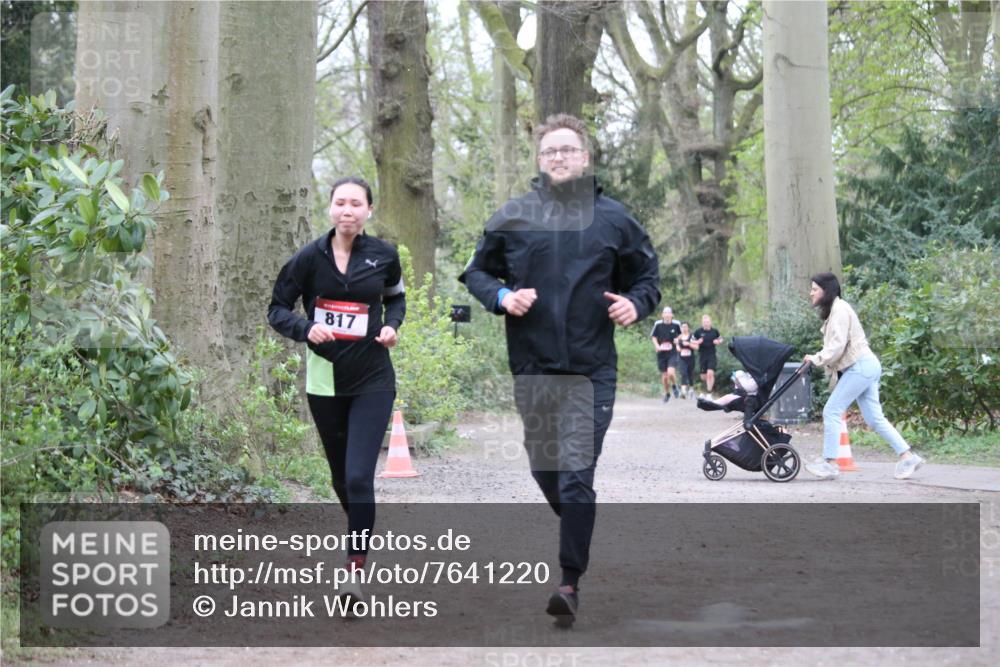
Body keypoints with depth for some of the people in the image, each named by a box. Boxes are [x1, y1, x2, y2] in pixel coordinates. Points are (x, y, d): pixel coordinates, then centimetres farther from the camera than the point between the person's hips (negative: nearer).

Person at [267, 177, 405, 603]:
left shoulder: (383, 256, -1)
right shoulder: (310, 258, -5)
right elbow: (277, 309, 1)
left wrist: (392, 325, -2)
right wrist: (305, 328, -19)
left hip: (372, 381, -1)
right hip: (324, 380, 1)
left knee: (359, 477, -14)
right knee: (340, 477, 15)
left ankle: (354, 572, -11)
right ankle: (362, 534, 43)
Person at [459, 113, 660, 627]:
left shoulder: (613, 218, 5)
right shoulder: (511, 217, 5)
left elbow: (647, 274, 16)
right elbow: (477, 272, 13)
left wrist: (636, 304, -6)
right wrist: (501, 296, -7)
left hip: (592, 367, -2)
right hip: (532, 367, 2)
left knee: (577, 473, -11)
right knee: (543, 468, 13)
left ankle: (571, 582, -10)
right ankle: (581, 536, 40)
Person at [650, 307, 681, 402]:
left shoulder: (676, 324, -4)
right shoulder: (658, 324, -4)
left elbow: (680, 334, 16)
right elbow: (653, 336, 7)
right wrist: (657, 346, -8)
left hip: (672, 353, -1)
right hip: (661, 354, 1)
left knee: (671, 372, -21)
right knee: (664, 376, 7)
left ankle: (674, 385, 11)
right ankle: (667, 393, 31)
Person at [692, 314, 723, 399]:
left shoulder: (714, 331, 0)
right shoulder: (698, 331, -1)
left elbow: (721, 339, 15)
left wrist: (718, 342, -8)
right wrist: (697, 342, -14)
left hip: (712, 356, -1)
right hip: (702, 356, 1)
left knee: (710, 373, -17)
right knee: (703, 377, 7)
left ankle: (709, 394, -10)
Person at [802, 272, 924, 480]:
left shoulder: (839, 310, -12)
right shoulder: (833, 309, 19)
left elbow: (837, 346, -20)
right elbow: (835, 345, 16)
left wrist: (817, 359, -13)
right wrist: (817, 359, 3)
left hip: (860, 367, -10)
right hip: (866, 367, 10)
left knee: (832, 411, -8)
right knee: (874, 418, 9)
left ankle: (830, 463, -6)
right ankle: (907, 457, 9)